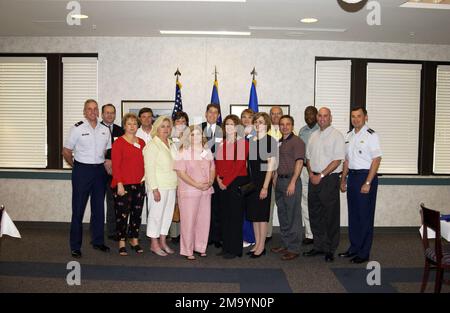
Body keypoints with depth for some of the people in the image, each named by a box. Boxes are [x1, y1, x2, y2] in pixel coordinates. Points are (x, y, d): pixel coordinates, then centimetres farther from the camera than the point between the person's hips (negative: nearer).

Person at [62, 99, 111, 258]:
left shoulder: (105, 130, 6)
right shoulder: (77, 128, -6)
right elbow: (66, 151, 0)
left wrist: (103, 164, 9)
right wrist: (76, 167, 4)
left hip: (99, 170, 4)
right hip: (82, 170, -4)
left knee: (99, 207, 11)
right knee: (78, 209, 1)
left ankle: (98, 241, 24)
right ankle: (75, 246, 9)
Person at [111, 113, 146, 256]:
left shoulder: (141, 143, 11)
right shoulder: (118, 143, -5)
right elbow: (115, 165, -9)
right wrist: (119, 184, -15)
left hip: (139, 184, 5)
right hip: (123, 184, -5)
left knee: (137, 213, 11)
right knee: (122, 213, -1)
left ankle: (134, 240, 23)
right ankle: (122, 243, 11)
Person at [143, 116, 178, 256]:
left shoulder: (170, 144, 13)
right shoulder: (152, 145, -10)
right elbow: (149, 168, -14)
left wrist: (176, 185, 11)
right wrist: (154, 189, -18)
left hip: (171, 186, 7)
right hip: (159, 186, -7)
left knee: (168, 213, 11)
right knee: (156, 214, 0)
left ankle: (162, 241, 23)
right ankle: (154, 244, 11)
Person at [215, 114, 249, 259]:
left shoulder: (243, 143, -5)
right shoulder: (221, 144, 13)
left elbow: (239, 165, -12)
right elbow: (217, 163, 12)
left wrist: (226, 181, -12)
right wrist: (218, 179, -4)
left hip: (237, 182, -6)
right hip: (222, 184, 6)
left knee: (235, 215, -1)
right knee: (224, 215, 8)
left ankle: (235, 249, 8)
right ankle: (226, 247, 18)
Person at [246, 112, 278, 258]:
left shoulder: (271, 141, -8)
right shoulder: (250, 140, 9)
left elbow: (271, 165, -11)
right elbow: (247, 162, 12)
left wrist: (265, 187, -14)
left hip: (263, 179, -6)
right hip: (251, 179, 6)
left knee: (262, 213, 0)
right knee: (253, 213, 11)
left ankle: (262, 246, 11)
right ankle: (257, 243, 22)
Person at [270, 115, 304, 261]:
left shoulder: (297, 141, -8)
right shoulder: (279, 142, 16)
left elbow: (299, 163, -14)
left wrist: (292, 183, -20)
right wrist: (275, 179, 13)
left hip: (291, 180, -8)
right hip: (280, 181, 8)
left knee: (293, 216, -2)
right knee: (282, 215, 14)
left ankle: (294, 249, 5)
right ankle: (285, 244, 25)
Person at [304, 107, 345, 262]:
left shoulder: (336, 135, -6)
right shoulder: (313, 135, 14)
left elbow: (337, 160, -13)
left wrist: (321, 176, -15)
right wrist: (311, 174, 1)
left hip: (329, 179, -6)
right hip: (314, 178, 6)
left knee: (331, 216, 0)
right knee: (315, 214, 11)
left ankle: (330, 249, 10)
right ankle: (318, 246, 23)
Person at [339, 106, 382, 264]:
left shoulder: (371, 135, -10)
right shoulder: (349, 135, 13)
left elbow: (376, 159, -14)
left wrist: (368, 183, -18)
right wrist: (343, 179, 16)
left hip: (366, 176, -7)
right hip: (352, 176, 7)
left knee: (365, 216, -1)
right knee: (353, 214, 13)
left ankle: (364, 253, 9)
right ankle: (354, 248, 25)